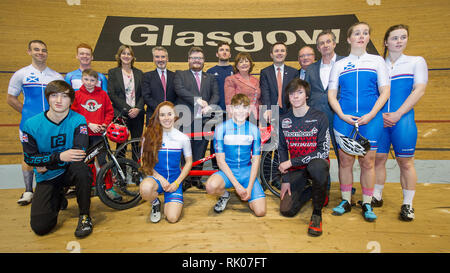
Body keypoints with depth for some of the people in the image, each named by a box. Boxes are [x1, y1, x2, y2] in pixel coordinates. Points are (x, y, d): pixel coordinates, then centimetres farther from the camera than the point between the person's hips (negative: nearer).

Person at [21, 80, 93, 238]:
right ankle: (58, 199, 26)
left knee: (81, 167, -39)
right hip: (46, 178, 1)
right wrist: (60, 156, -26)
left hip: (70, 171, -1)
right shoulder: (32, 124, -10)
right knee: (40, 227, -11)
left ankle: (84, 216, -16)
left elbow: (80, 153, -22)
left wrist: (46, 164, -18)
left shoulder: (78, 121, -13)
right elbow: (29, 158, -9)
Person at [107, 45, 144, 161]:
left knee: (137, 143, 4)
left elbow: (143, 94, 8)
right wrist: (127, 109, -12)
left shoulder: (139, 73, 13)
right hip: (121, 114, -2)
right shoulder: (113, 72, 6)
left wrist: (138, 108, -9)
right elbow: (111, 94, -3)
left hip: (137, 113, 2)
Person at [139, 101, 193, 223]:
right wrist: (161, 179, -14)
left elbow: (189, 162, 4)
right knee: (145, 188, -37)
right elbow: (145, 163, -2)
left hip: (174, 180, 0)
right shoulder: (149, 136, -5)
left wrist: (177, 182, -7)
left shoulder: (183, 138, -4)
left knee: (172, 218, -17)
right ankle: (155, 203, 1)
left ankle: (168, 202, 21)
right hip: (156, 177, 0)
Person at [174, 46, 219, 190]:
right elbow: (179, 89, -6)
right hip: (186, 119, -2)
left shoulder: (210, 78, 21)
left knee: (200, 151, 6)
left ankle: (196, 178, 17)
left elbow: (216, 95, 7)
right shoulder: (180, 74, 13)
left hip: (204, 119, 3)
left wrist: (209, 106, -13)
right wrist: (197, 99, -15)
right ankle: (186, 178, 8)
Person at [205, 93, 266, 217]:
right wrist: (236, 184, -18)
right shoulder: (221, 128, -7)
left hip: (247, 172, 1)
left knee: (260, 211, -15)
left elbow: (256, 160, 0)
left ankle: (246, 195, 18)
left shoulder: (253, 129, -1)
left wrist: (249, 188, -11)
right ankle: (225, 195, 2)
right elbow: (221, 160, -10)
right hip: (227, 170, -1)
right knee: (211, 186, -35)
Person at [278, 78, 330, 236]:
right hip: (296, 170, 3)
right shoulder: (283, 120, 1)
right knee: (286, 210, -12)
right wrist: (286, 179, 1)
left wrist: (292, 162, -18)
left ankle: (317, 213, -15)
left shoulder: (319, 118, -10)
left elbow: (324, 151, -15)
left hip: (316, 162, -3)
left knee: (317, 166, -41)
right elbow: (282, 149, 7)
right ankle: (312, 191, 20)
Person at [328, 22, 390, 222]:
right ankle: (346, 201, 17)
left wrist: (370, 115, -9)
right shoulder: (339, 64, 10)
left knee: (367, 162, 2)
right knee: (345, 161, 4)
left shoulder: (377, 61, 10)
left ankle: (367, 204, 15)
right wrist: (342, 115, -8)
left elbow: (385, 91, 4)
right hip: (344, 119, 1)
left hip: (370, 119, 0)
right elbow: (331, 94, 6)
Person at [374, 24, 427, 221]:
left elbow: (419, 90, -3)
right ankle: (377, 197, 20)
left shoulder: (417, 62, 7)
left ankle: (407, 204, 14)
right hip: (379, 119, 2)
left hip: (403, 118, -2)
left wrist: (397, 114, -13)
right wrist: (379, 114, -8)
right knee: (378, 158, 5)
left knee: (405, 161, 3)